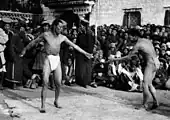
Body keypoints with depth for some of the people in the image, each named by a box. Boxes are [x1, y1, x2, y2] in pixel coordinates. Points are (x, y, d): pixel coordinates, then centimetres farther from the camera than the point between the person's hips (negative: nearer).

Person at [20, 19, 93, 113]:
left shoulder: (62, 37, 5)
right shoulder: (46, 35, -4)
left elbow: (74, 46, 10)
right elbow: (34, 42, 8)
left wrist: (85, 53, 12)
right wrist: (25, 50, 16)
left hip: (57, 60, 3)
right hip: (48, 60, -3)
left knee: (58, 83, 1)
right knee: (45, 82, -12)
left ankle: (56, 101, 25)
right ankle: (42, 106, -7)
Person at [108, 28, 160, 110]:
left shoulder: (137, 44, -11)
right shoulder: (147, 40, 13)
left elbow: (128, 57, -8)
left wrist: (115, 59, -3)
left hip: (150, 64, -9)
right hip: (156, 63, 9)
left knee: (145, 85, -3)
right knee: (149, 84, 16)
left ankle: (145, 105, 2)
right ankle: (155, 102, 19)